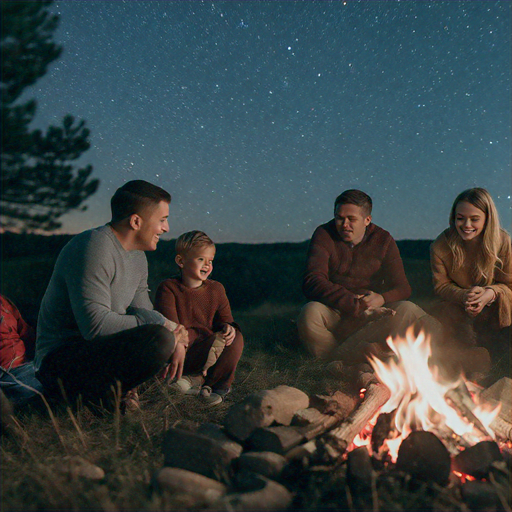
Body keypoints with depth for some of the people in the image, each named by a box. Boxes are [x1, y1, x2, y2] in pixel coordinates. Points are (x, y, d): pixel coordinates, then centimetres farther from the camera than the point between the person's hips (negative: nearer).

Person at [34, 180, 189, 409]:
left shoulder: (137, 257, 10)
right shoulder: (93, 248, -19)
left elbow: (144, 313, 11)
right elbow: (95, 325, -28)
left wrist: (176, 339, -9)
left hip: (95, 349, 10)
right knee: (159, 339, -30)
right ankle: (99, 393, -9)